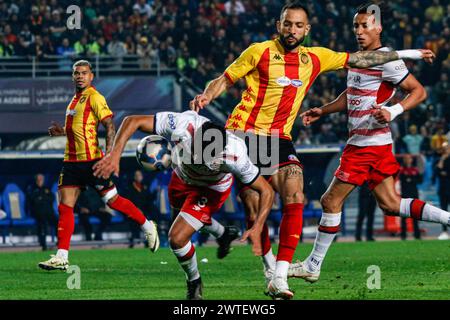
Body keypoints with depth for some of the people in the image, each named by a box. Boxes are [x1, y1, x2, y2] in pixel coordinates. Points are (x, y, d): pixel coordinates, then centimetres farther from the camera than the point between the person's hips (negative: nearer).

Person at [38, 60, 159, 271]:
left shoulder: (94, 98, -8)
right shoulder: (75, 99, 18)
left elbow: (110, 126, -14)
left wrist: (109, 154, -22)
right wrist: (62, 131, 16)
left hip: (91, 160, -8)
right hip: (71, 160, 8)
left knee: (112, 201, -2)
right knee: (65, 207, -1)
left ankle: (147, 227, 20)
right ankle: (61, 257, -3)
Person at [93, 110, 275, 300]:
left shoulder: (235, 156, -43)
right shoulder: (182, 126, -43)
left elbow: (266, 191, -30)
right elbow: (133, 121, -35)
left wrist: (257, 229, -41)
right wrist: (115, 154, -47)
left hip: (211, 189, -4)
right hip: (182, 176, 4)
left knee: (177, 238, -17)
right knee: (178, 209, 33)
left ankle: (194, 283, 14)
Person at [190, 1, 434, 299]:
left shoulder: (314, 58, 10)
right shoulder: (260, 52, -3)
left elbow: (357, 59, 18)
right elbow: (225, 80, 3)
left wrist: (405, 54, 20)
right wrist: (206, 96, -18)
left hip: (279, 138, 3)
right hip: (243, 133, -3)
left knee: (295, 197, -19)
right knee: (254, 207, -7)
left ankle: (280, 276, -19)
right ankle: (269, 265, 20)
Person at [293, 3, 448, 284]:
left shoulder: (386, 60, -13)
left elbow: (419, 92, -14)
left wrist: (393, 111, -27)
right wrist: (322, 111, 26)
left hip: (368, 143, -9)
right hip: (373, 143, 9)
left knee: (332, 201, -2)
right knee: (391, 205, 7)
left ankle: (313, 266, 6)